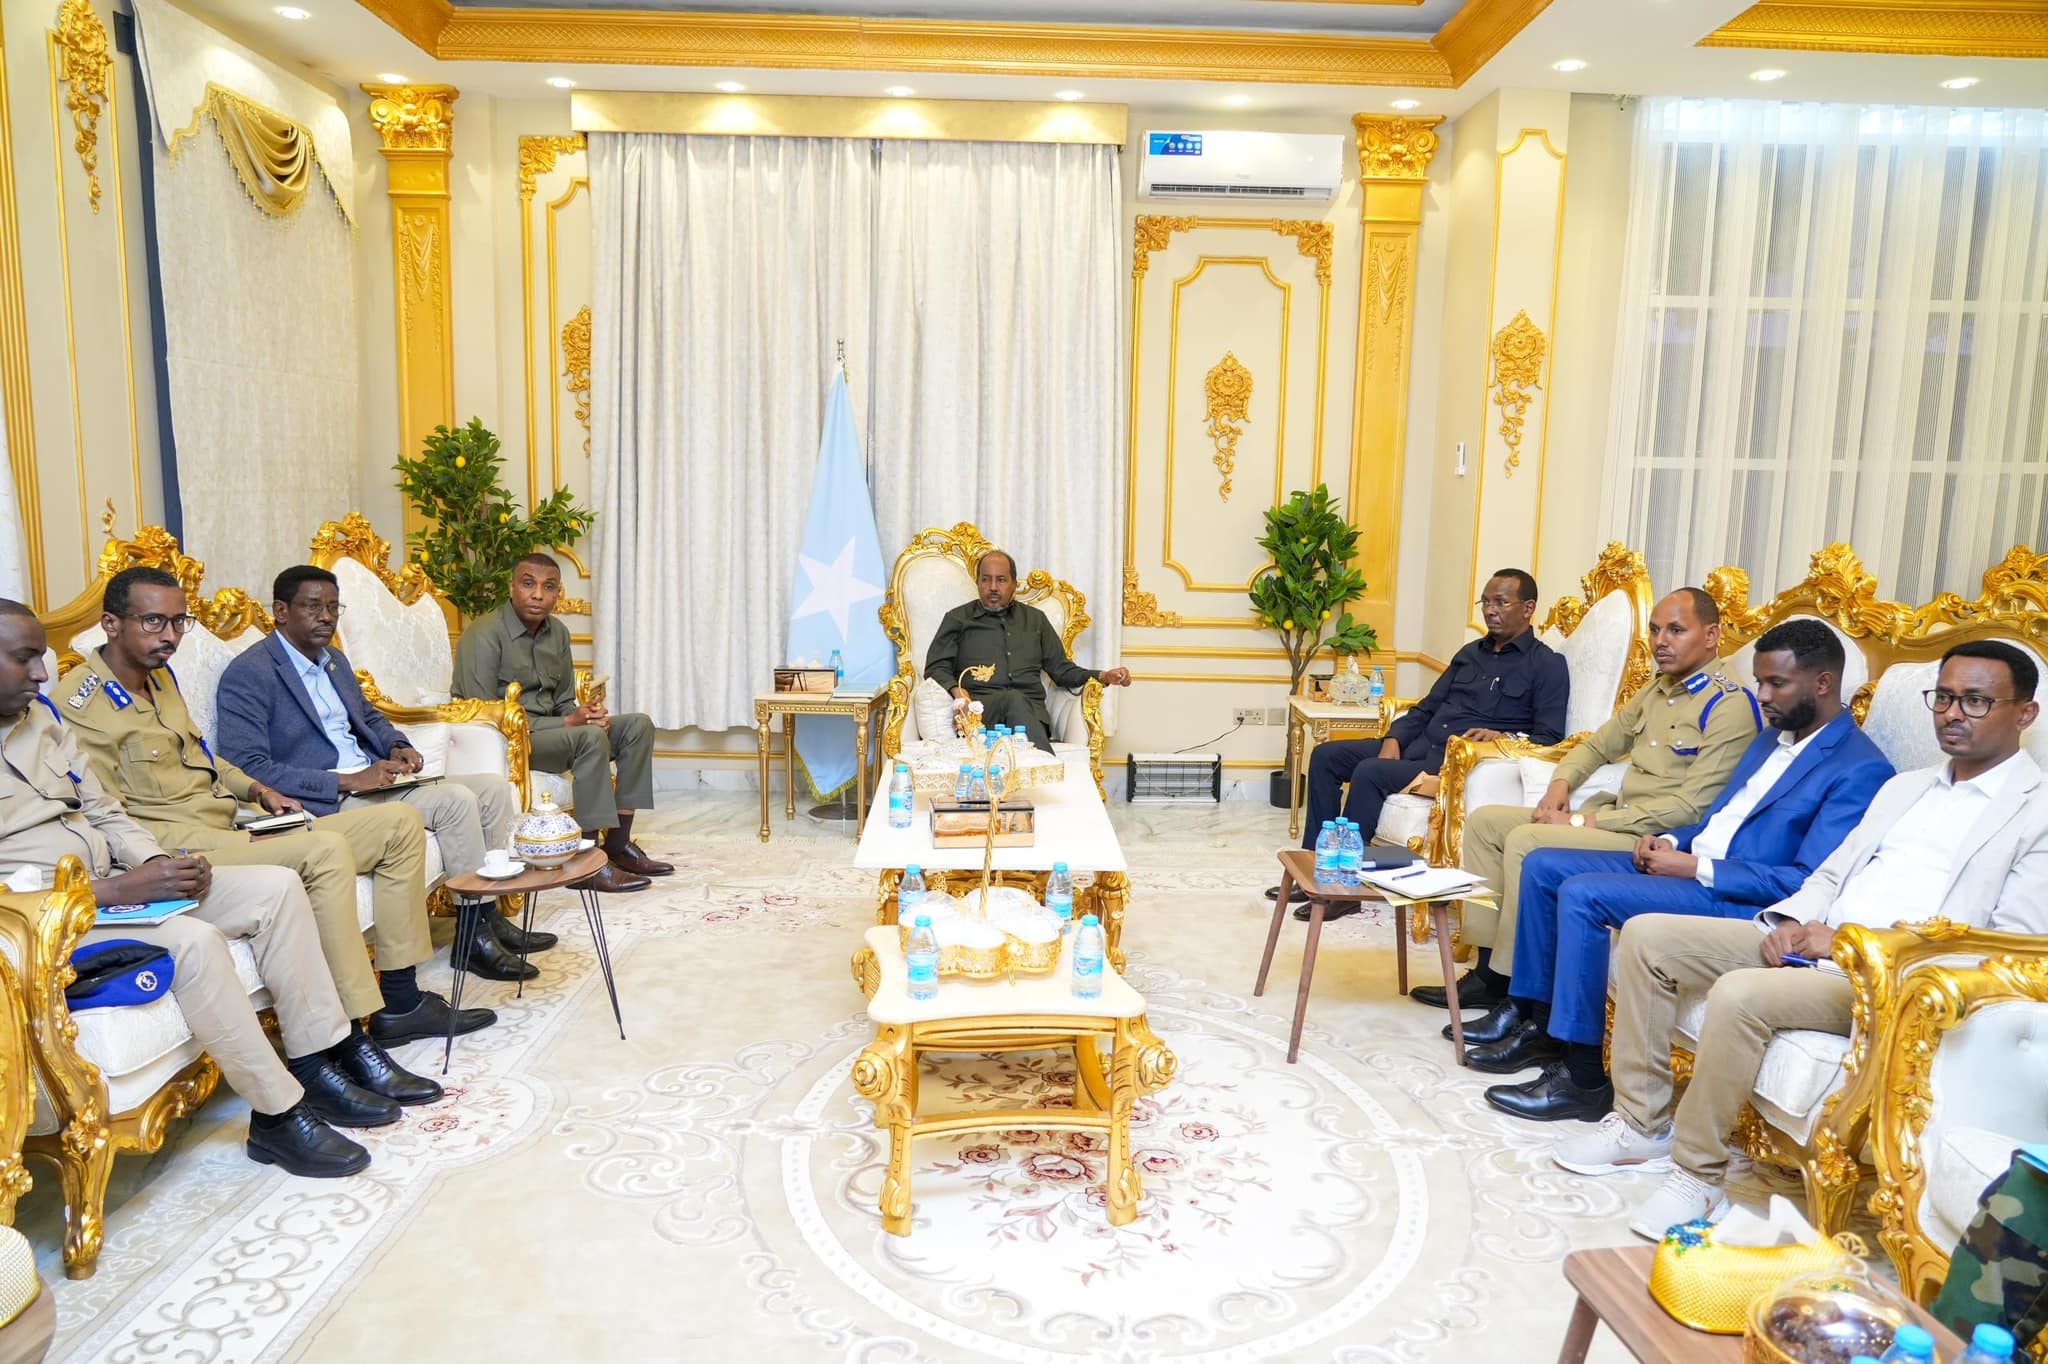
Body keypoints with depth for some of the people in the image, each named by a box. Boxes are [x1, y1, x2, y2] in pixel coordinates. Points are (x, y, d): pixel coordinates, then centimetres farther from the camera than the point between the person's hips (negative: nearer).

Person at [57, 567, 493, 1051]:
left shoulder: (159, 675, 15)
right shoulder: (81, 705, -12)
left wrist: (256, 789, 8)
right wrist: (234, 842, -20)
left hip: (234, 829, 9)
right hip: (186, 853, -9)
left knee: (400, 823, 0)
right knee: (326, 850, -34)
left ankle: (399, 999, 1)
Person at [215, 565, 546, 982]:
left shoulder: (334, 660, 16)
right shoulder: (249, 674, -12)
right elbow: (247, 769, -20)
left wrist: (398, 747, 6)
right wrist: (346, 781, -24)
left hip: (371, 777, 9)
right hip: (323, 803, -9)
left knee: (493, 787, 0)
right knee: (457, 801, -24)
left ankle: (490, 915, 4)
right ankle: (473, 937, -14)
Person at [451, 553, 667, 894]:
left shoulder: (557, 633, 8)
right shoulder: (484, 636, -16)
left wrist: (586, 714, -11)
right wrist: (567, 722, -22)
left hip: (548, 729, 8)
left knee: (638, 725, -3)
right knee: (590, 737, -31)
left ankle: (618, 844, -5)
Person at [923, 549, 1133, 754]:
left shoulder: (1035, 619, 27)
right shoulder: (957, 619, 19)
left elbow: (1061, 668, 25)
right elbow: (936, 668, 13)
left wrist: (1103, 677, 8)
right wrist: (956, 691, -10)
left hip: (1031, 707, 2)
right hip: (979, 707, -2)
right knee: (1014, 699, -37)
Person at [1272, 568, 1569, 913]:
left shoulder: (1547, 665, 0)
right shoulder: (1471, 653, 22)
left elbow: (1550, 738, -8)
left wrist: (1503, 737, -25)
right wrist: (1394, 739, 3)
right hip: (1421, 744, 8)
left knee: (1369, 772, -29)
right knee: (1326, 756, -4)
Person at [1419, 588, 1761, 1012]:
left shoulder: (1730, 705, -12)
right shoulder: (1657, 690, 15)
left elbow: (1692, 806, -19)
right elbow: (1599, 743, 25)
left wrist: (1587, 823, -19)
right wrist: (1560, 784, 2)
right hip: (1617, 816, 9)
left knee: (1526, 840, -26)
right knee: (1485, 821, 1)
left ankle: (1508, 985, -15)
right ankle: (1487, 970, -1)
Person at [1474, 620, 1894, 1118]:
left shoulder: (1860, 769, -12)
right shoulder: (1773, 737, 17)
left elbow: (1809, 884, -19)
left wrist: (1697, 868, -19)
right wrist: (1672, 841, 3)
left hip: (1737, 899, -10)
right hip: (1686, 863, 10)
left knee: (1582, 893, -27)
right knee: (1542, 866, 1)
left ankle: (1583, 1079, -17)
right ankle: (1535, 1023, 7)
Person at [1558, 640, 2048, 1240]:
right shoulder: (1904, 787, 23)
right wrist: (1791, 921, 0)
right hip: (1808, 943, 8)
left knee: (1739, 994, -34)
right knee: (1646, 935, -6)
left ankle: (1697, 1175, -15)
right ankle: (1641, 1124, 1)